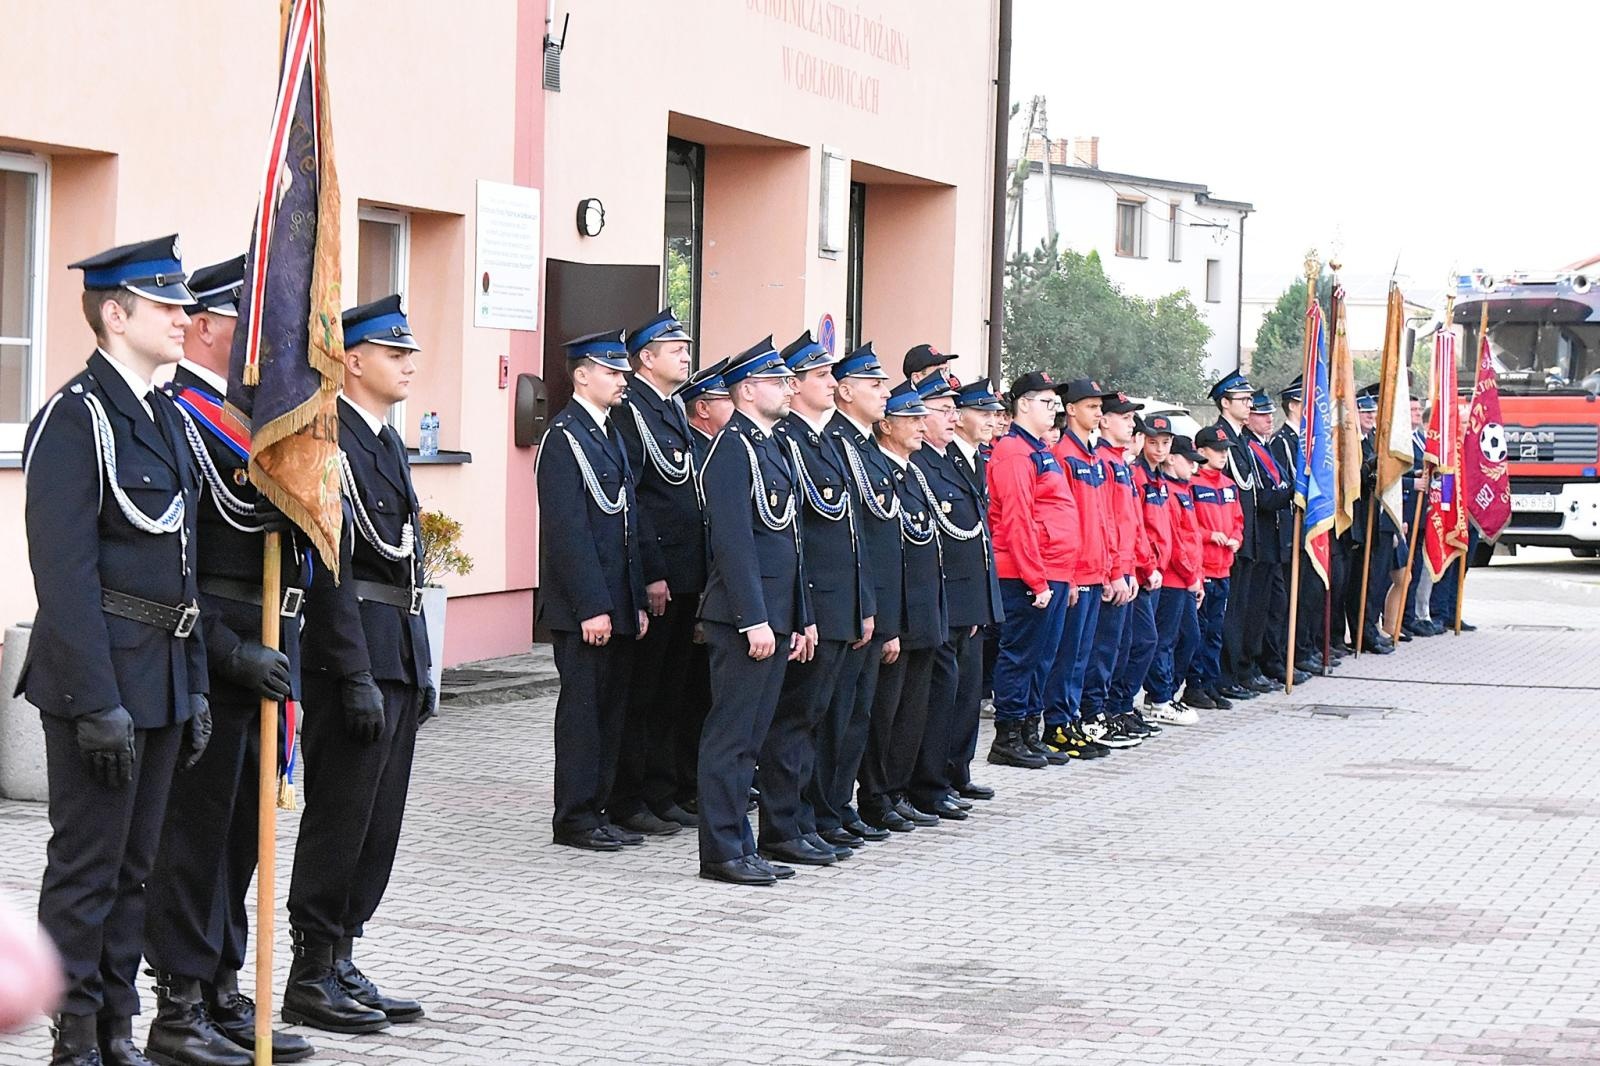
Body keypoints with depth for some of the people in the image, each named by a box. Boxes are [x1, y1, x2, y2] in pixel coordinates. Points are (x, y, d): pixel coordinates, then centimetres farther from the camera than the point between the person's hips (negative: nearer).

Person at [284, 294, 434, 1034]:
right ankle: (312, 978, 5)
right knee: (340, 819, -3)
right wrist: (357, 677, -21)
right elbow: (329, 570, -18)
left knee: (378, 825, 11)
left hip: (398, 659, 9)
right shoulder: (329, 443, -13)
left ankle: (343, 963, 18)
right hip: (353, 658, -9)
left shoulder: (387, 442, 17)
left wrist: (421, 671, 19)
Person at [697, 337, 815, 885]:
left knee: (751, 736, 12)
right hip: (745, 617, -9)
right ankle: (722, 852, -1)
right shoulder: (733, 448, -12)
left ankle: (739, 846, 17)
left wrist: (802, 619, 18)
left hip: (776, 616, 9)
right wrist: (755, 621, -22)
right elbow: (733, 541, -19)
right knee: (731, 734, -4)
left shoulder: (774, 447, 18)